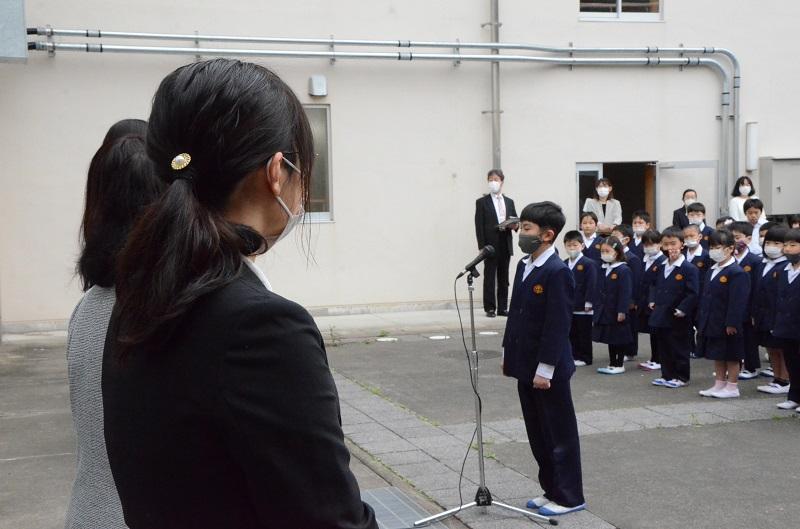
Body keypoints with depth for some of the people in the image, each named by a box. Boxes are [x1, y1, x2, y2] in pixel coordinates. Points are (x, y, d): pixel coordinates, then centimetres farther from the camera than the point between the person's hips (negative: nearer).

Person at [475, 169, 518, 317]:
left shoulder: (509, 202, 14)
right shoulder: (482, 202, 1)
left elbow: (515, 221, 17)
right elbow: (479, 226, -4)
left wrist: (514, 225, -9)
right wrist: (482, 247, -11)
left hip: (505, 244, 4)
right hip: (490, 244, -4)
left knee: (503, 278, 7)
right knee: (489, 277, -1)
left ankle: (502, 307, 12)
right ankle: (490, 308, 4)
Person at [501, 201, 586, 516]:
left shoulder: (557, 272, -18)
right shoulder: (523, 266, 9)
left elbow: (558, 325, -20)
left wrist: (545, 369, -20)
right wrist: (508, 354, 15)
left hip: (548, 370, -9)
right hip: (526, 366, 9)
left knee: (559, 434, 4)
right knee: (537, 435, 16)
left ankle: (569, 497, 15)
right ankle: (551, 490, 28)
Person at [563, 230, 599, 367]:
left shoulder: (588, 264, -10)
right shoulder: (564, 264, 9)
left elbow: (592, 284, -13)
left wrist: (588, 303, -16)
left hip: (582, 307, -6)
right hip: (568, 306, 6)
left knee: (584, 334, 2)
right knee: (571, 333, 12)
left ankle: (585, 358, 11)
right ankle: (574, 356, 21)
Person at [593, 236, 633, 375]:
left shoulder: (624, 270, -14)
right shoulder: (605, 270, 10)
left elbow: (626, 293, -18)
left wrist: (622, 311, -21)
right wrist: (598, 308, 13)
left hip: (618, 313, -8)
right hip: (605, 311, 8)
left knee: (620, 339, 3)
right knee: (610, 339, 14)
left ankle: (619, 365, 12)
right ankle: (612, 364, 22)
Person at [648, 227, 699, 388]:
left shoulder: (689, 269, -13)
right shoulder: (661, 267, 10)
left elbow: (693, 293, -17)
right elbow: (655, 286, 23)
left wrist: (682, 309, -22)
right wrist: (652, 301, 9)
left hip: (677, 319, -7)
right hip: (661, 317, 7)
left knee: (679, 349, 4)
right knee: (663, 348, 14)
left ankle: (682, 377, 16)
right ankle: (667, 375, 26)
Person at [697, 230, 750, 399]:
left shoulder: (736, 273, -16)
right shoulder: (711, 271, 12)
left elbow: (738, 302, -20)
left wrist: (732, 323, -23)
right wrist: (701, 320, 13)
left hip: (728, 327, -8)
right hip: (712, 324, 8)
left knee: (731, 357, 4)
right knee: (717, 356, 16)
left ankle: (732, 387, 13)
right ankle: (719, 385, 26)